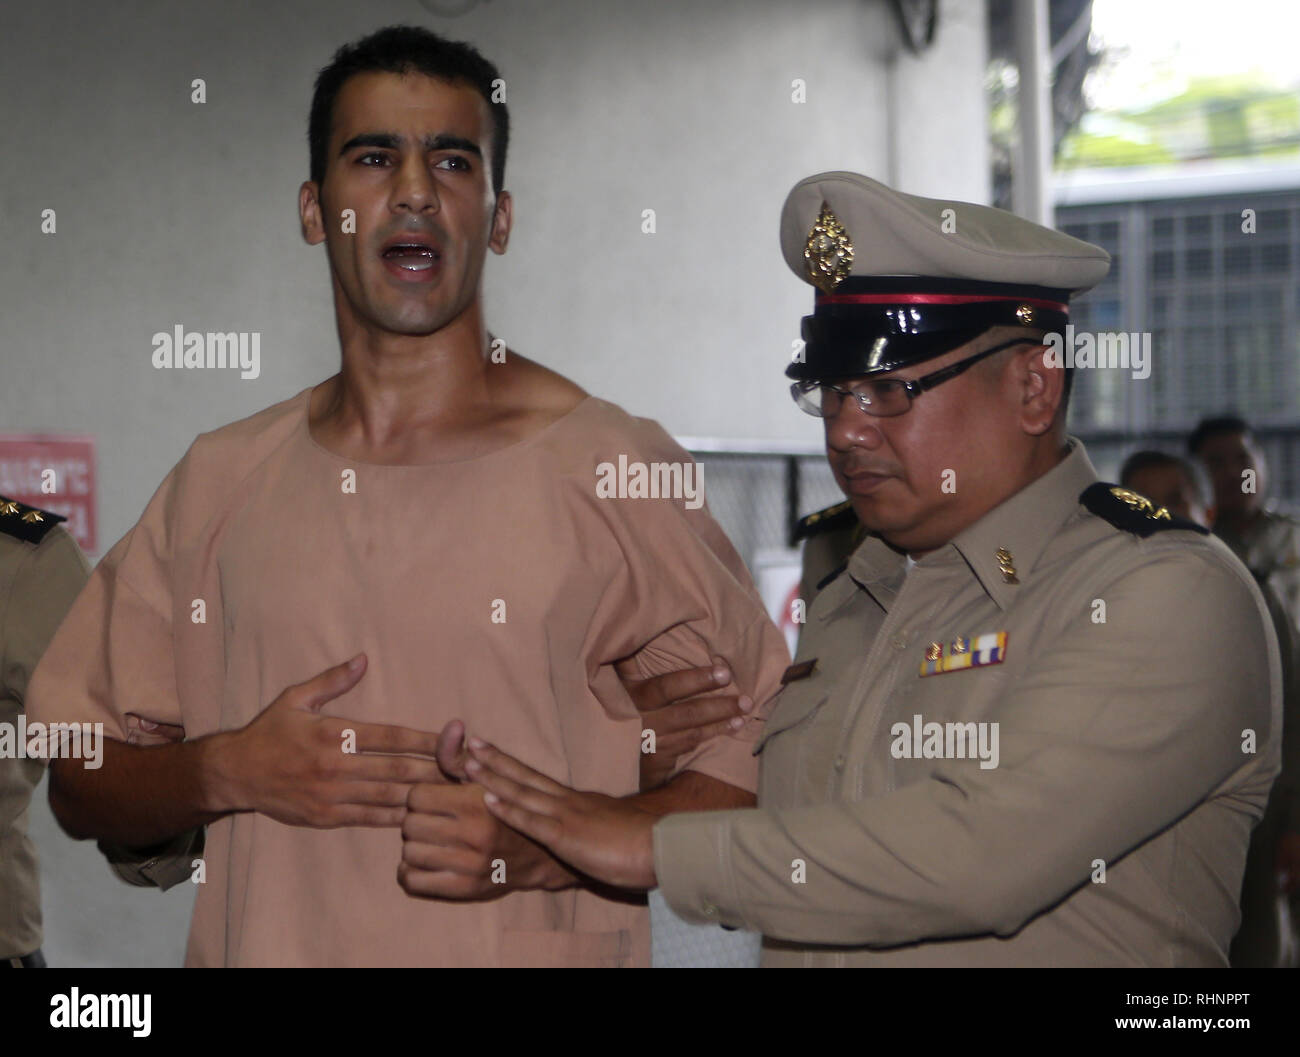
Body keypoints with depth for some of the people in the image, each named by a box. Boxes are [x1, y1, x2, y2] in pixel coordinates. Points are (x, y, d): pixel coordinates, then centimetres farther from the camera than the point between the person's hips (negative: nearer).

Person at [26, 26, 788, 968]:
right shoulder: (219, 484, 6)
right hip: (262, 943, 3)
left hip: (535, 946, -3)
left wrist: (541, 848, -18)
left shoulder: (614, 469, -4)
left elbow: (754, 778, -5)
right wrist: (231, 772, -7)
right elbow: (78, 783, 11)